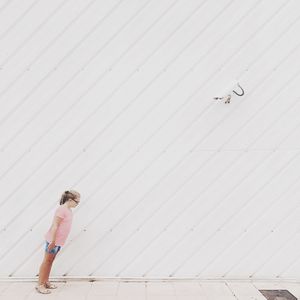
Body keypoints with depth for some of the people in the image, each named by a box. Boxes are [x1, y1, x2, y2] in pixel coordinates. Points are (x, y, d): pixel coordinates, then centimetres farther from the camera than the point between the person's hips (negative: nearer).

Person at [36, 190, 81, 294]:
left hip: (59, 241, 8)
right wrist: (53, 241, -22)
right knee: (47, 261, 2)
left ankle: (46, 282, 27)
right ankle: (40, 285, 13)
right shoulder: (61, 209, -21)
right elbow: (55, 226, -22)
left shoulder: (69, 210, 7)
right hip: (53, 240, -8)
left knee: (50, 261, 16)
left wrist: (55, 241, 17)